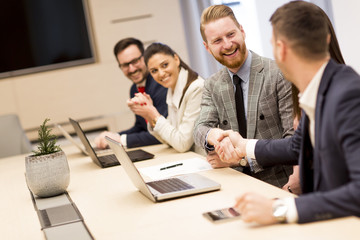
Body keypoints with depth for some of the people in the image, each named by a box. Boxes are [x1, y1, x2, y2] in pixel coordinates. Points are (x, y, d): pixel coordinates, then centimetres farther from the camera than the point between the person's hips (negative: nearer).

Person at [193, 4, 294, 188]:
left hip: (279, 184, -5)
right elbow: (200, 128, -1)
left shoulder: (279, 74, -7)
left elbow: (295, 140, -11)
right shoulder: (212, 86, 11)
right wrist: (211, 135, -26)